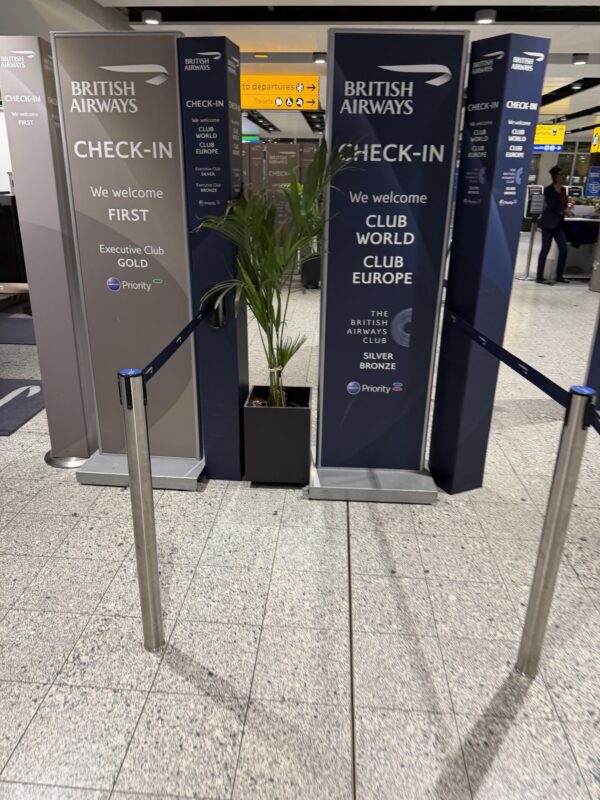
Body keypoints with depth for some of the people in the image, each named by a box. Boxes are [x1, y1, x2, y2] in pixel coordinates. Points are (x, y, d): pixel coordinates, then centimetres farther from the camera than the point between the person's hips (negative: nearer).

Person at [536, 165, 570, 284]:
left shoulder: (563, 190, 13)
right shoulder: (548, 189, -8)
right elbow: (550, 206, -18)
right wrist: (557, 192, -16)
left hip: (559, 223, 7)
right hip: (549, 223, -7)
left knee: (563, 249, 4)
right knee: (545, 249, -5)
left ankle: (559, 276, 15)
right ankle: (539, 277, 1)